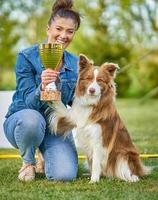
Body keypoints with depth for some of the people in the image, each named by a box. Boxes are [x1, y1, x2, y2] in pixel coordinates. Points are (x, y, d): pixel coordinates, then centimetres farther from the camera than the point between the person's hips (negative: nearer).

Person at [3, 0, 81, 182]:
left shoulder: (75, 64, 2)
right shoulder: (26, 57, -12)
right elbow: (29, 102, -19)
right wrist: (42, 87, -39)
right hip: (21, 121, -3)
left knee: (65, 175, -24)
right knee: (32, 119, -41)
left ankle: (46, 156, 15)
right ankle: (28, 161, -6)